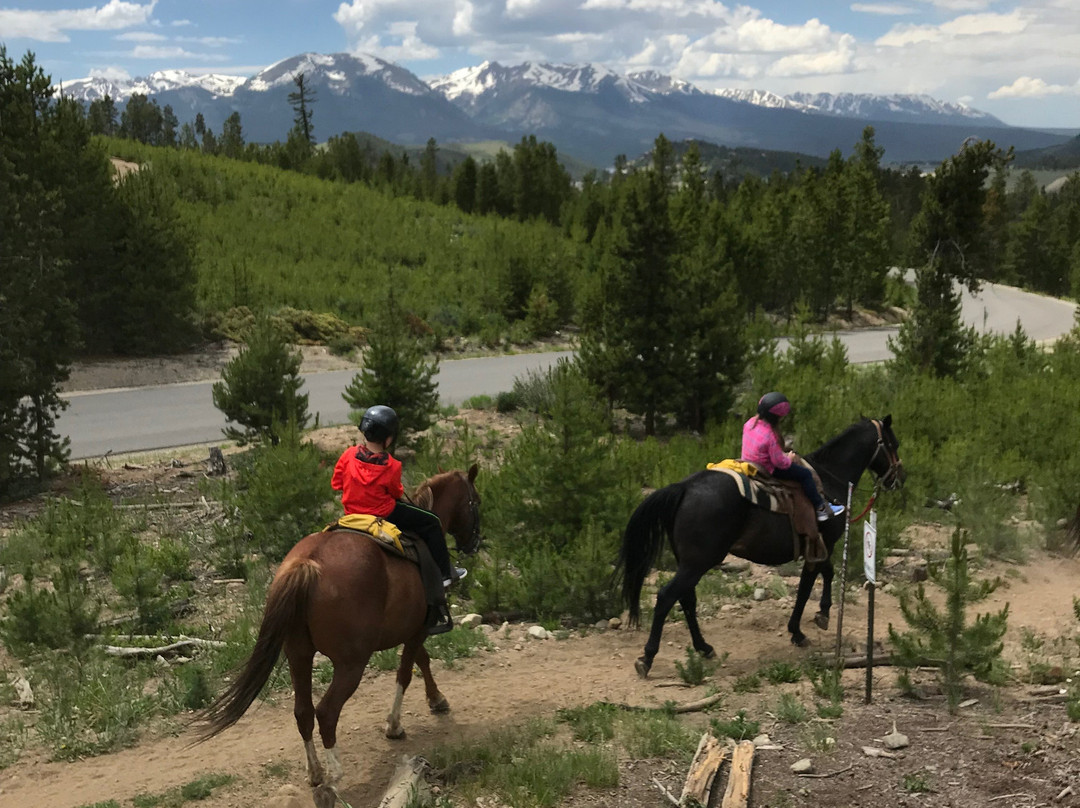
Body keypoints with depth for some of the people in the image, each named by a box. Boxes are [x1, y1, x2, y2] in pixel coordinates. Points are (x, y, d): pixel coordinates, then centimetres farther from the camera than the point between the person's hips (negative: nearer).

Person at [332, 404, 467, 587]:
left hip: (351, 512, 6)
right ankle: (444, 573, 15)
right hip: (384, 515, -6)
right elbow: (397, 493, -8)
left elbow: (336, 483, -1)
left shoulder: (349, 454, -12)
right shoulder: (391, 466, -21)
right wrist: (399, 491, 15)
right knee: (431, 522, 8)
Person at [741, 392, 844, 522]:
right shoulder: (770, 435, -29)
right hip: (767, 471, -10)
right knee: (805, 474, 0)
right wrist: (789, 458, 0)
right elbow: (780, 462, -23)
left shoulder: (750, 423, -4)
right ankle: (820, 508, 10)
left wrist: (783, 454, 12)